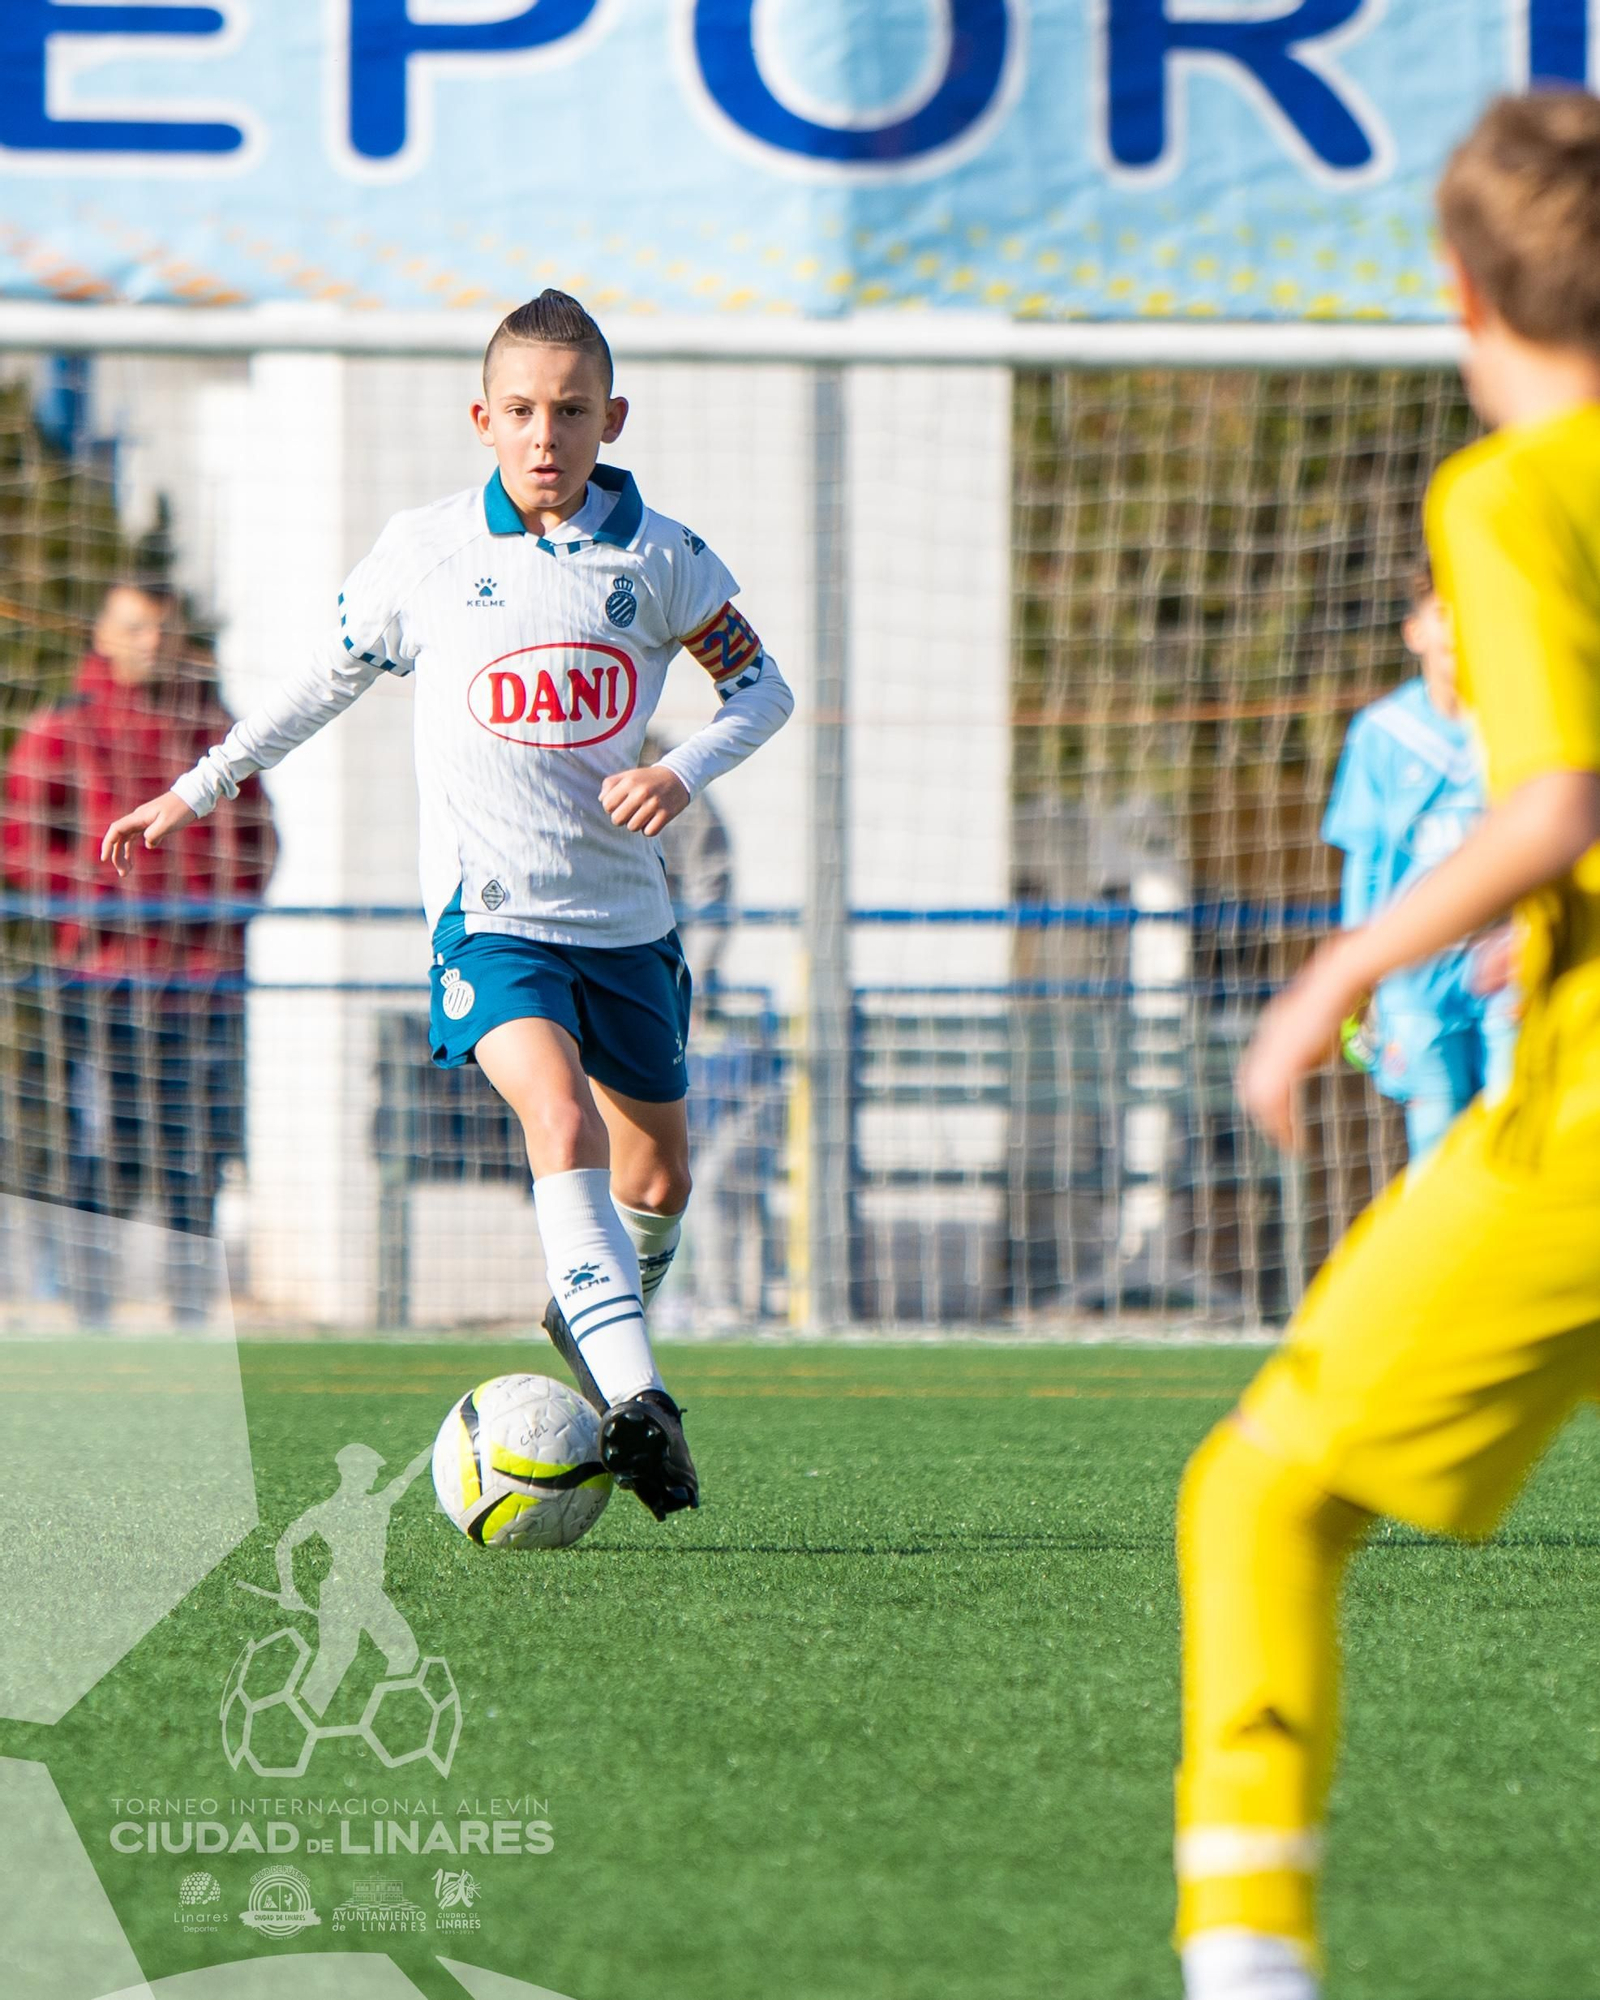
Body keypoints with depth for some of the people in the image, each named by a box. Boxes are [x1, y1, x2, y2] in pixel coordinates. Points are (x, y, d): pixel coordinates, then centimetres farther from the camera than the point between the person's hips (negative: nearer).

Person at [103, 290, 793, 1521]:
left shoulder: (659, 559, -1)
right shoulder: (428, 553, -3)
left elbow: (762, 685, 9)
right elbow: (333, 676, 12)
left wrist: (684, 774, -10)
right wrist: (197, 792, 17)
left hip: (625, 907, 3)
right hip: (488, 907, -3)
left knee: (656, 1172, 14)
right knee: (561, 1115, -27)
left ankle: (597, 1324, 45)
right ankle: (634, 1397, -34)